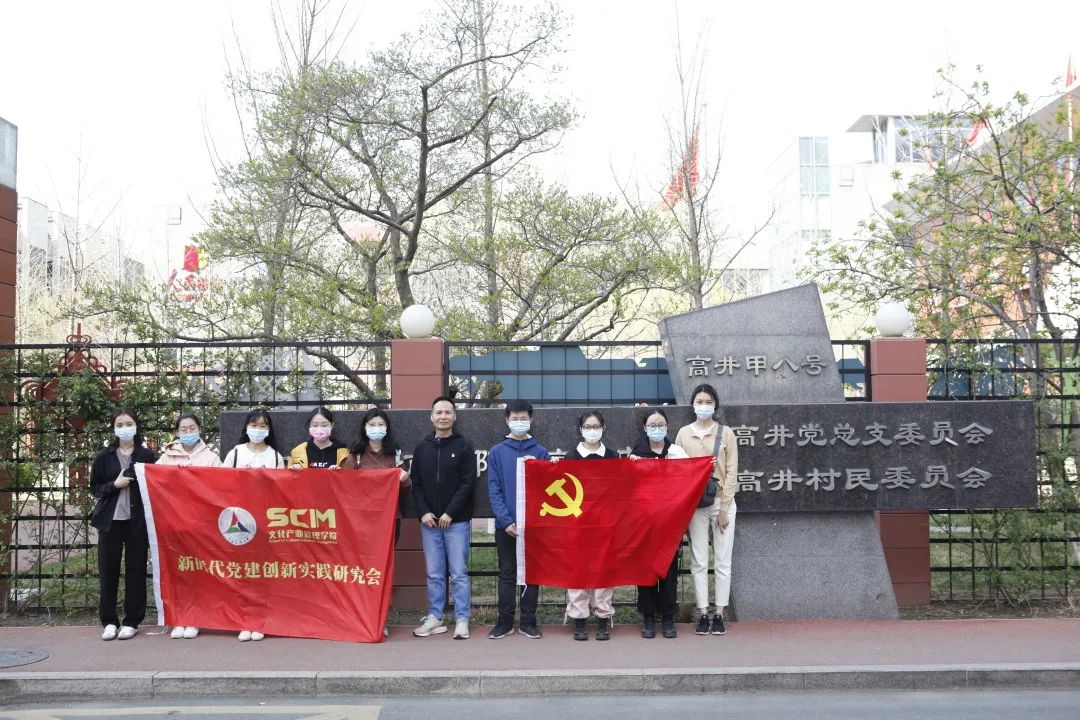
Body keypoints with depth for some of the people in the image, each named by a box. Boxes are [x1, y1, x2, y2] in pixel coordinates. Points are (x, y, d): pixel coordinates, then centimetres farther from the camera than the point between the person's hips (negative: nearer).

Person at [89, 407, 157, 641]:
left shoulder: (147, 455, 2)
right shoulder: (103, 456, 5)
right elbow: (94, 487, 7)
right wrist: (114, 485, -10)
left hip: (137, 521, -1)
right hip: (110, 520, 1)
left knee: (136, 570, 2)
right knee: (107, 571, 3)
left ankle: (131, 622, 11)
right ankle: (109, 621, 13)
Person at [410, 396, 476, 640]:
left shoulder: (464, 447, 0)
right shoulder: (422, 448, 10)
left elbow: (468, 483, -7)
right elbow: (416, 484, 8)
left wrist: (450, 513, -14)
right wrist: (423, 512, -6)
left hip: (457, 521, -3)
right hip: (429, 521, 3)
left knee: (459, 573, 0)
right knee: (434, 574, 9)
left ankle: (462, 620, 6)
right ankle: (434, 617, 17)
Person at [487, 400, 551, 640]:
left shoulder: (541, 453, 3)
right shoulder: (497, 452, 2)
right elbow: (494, 489, -3)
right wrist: (506, 520, -12)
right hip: (505, 525, 0)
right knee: (507, 574, 7)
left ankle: (528, 621, 16)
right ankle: (505, 622, 15)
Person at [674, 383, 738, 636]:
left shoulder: (726, 433, 1)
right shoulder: (683, 433, 5)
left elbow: (731, 472, -1)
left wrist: (723, 508, -7)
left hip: (722, 503, -1)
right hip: (695, 503, 1)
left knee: (722, 561, 2)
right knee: (699, 561, 3)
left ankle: (719, 615, 9)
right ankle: (703, 614, 8)